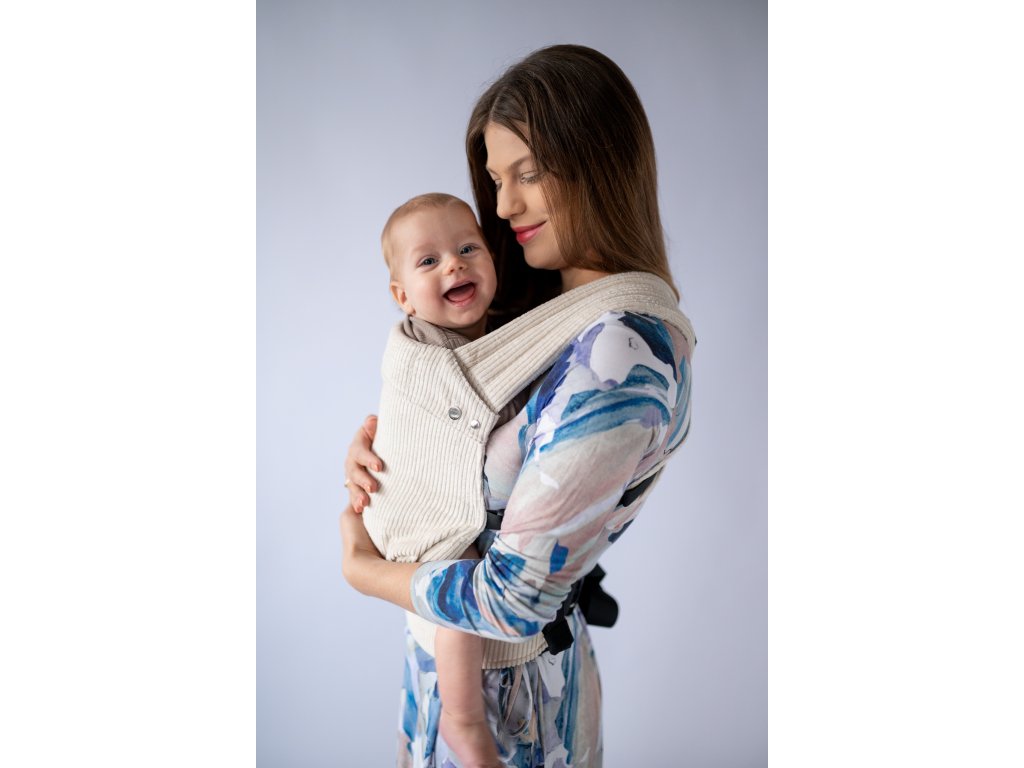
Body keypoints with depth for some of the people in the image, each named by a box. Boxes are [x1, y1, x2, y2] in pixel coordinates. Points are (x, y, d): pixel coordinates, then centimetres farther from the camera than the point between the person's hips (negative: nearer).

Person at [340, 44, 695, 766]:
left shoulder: (622, 353, -31)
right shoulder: (542, 302, -2)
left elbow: (515, 598, -29)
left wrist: (361, 566, -14)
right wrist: (375, 434, -9)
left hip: (502, 666, -7)